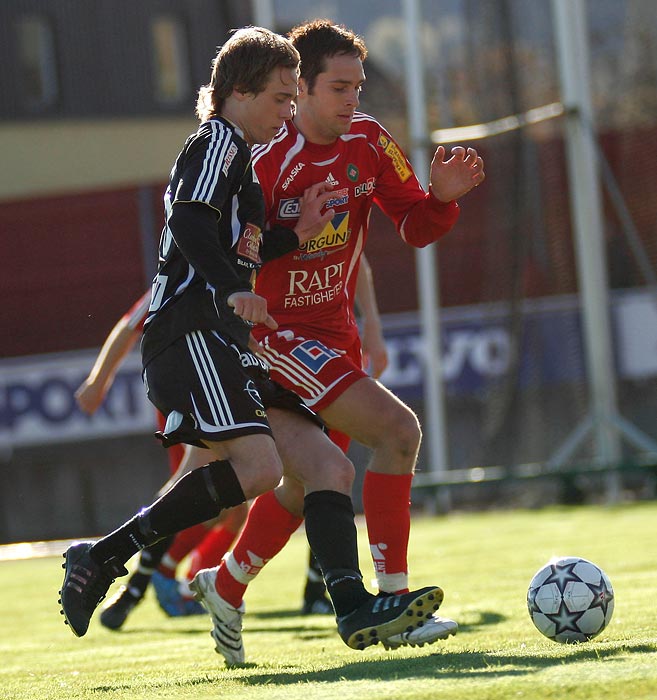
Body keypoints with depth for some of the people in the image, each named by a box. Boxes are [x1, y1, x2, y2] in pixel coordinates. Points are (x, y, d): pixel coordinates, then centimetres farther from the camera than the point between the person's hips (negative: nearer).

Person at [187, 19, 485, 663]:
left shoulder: (368, 143, -1)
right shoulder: (267, 161, -20)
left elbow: (415, 227, 3)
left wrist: (441, 196, -16)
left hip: (334, 327, 8)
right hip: (277, 333, -8)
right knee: (397, 429, -22)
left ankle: (226, 585, 40)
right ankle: (393, 606, -18)